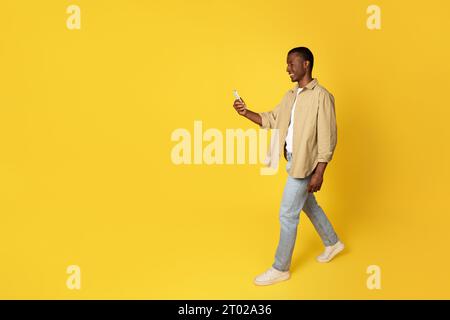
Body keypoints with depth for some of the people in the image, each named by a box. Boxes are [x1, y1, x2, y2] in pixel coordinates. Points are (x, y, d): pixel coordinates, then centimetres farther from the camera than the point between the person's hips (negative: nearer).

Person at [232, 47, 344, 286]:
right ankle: (333, 243, 44)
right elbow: (271, 120, 12)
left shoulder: (321, 96, -17)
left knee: (287, 214, -3)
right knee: (309, 205, 22)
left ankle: (280, 268, 12)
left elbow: (328, 139, -19)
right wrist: (246, 113, -4)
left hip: (306, 164, -9)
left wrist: (319, 173, -21)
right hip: (293, 161, 9)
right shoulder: (290, 95, 10)